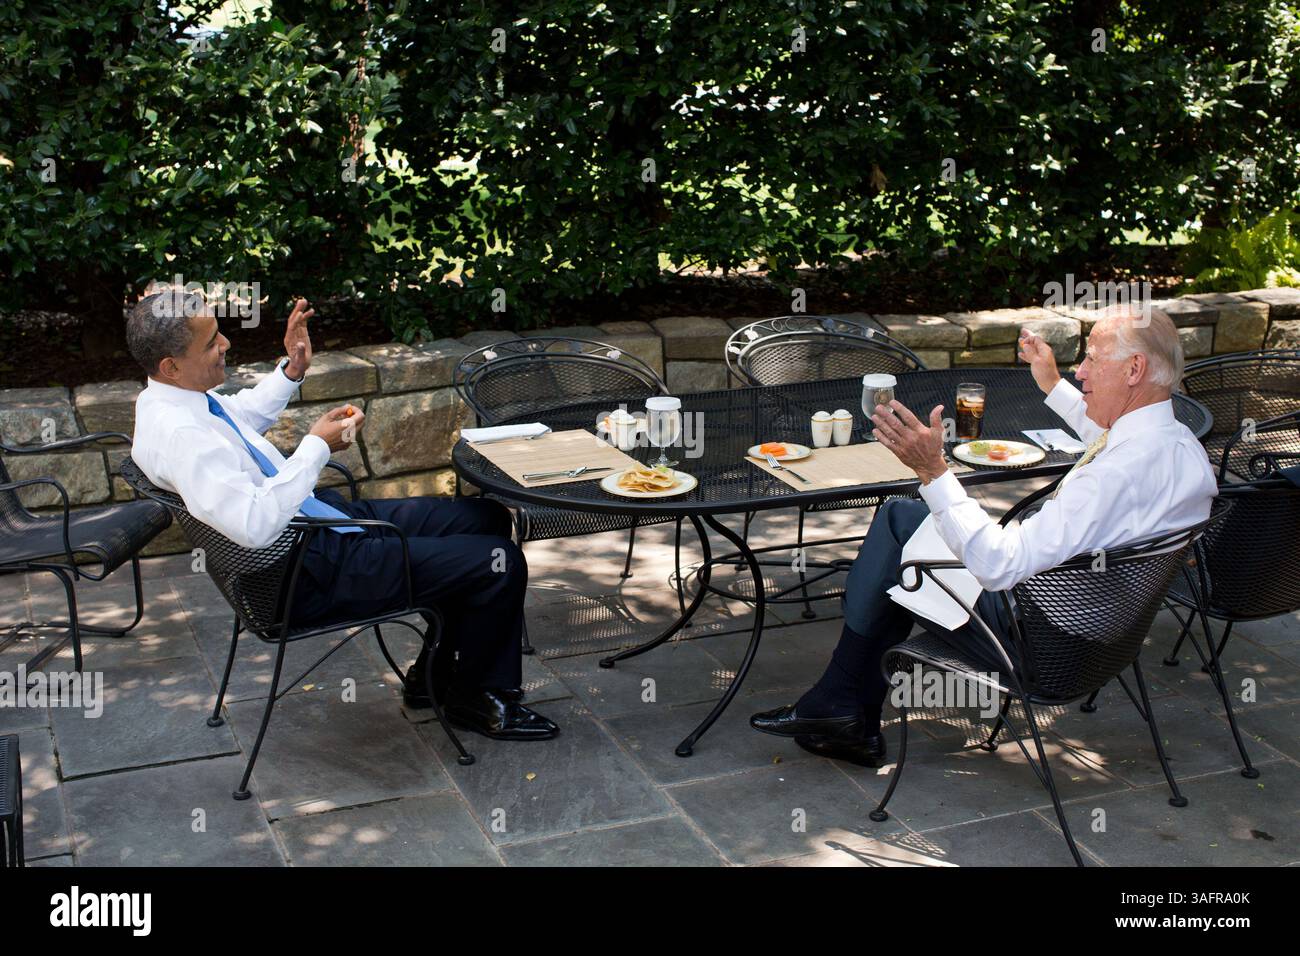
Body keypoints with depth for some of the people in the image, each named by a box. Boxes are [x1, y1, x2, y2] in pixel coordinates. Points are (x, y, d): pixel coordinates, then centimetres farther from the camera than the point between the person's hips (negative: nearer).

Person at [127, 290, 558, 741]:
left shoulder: (170, 395, 4)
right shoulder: (178, 434, -27)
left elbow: (246, 414, 27)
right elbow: (255, 525, -36)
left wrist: (291, 370, 11)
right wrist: (317, 447, -25)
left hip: (322, 513, 11)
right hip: (310, 575, -11)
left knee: (488, 518, 12)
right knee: (500, 564, -12)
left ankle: (438, 674, 22)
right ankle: (474, 699, 11)